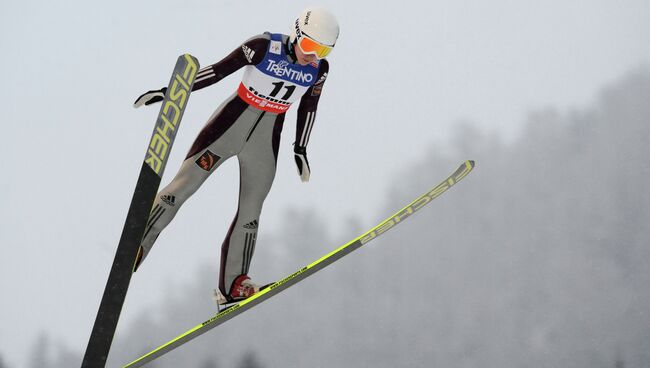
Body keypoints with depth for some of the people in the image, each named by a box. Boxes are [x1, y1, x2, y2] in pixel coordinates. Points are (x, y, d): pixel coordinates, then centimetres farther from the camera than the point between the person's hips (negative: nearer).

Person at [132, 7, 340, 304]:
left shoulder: (319, 69, -5)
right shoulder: (264, 46, -18)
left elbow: (308, 107, 12)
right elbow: (218, 71, -13)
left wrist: (300, 149, 16)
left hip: (265, 142, 4)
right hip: (230, 124, -4)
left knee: (250, 212, 3)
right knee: (180, 188, -9)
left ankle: (232, 284, 12)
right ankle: (134, 250, -4)